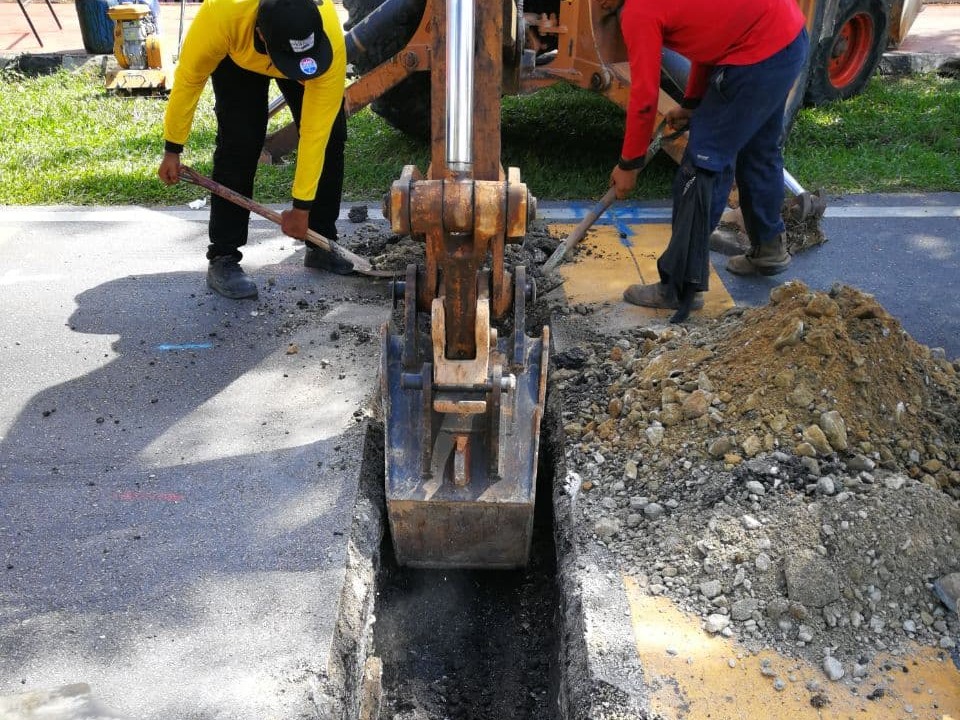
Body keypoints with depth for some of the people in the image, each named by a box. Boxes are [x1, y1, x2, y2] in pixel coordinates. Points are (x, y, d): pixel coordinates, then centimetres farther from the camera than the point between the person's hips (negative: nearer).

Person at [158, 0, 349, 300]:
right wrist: (172, 149, -16)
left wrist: (301, 205, -29)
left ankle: (322, 246, 9)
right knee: (240, 143, -16)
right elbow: (189, 78, -24)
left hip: (314, 44, 2)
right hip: (236, 53, -1)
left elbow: (315, 130, -34)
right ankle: (223, 259, -7)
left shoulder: (331, 40, -41)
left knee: (330, 136, -8)